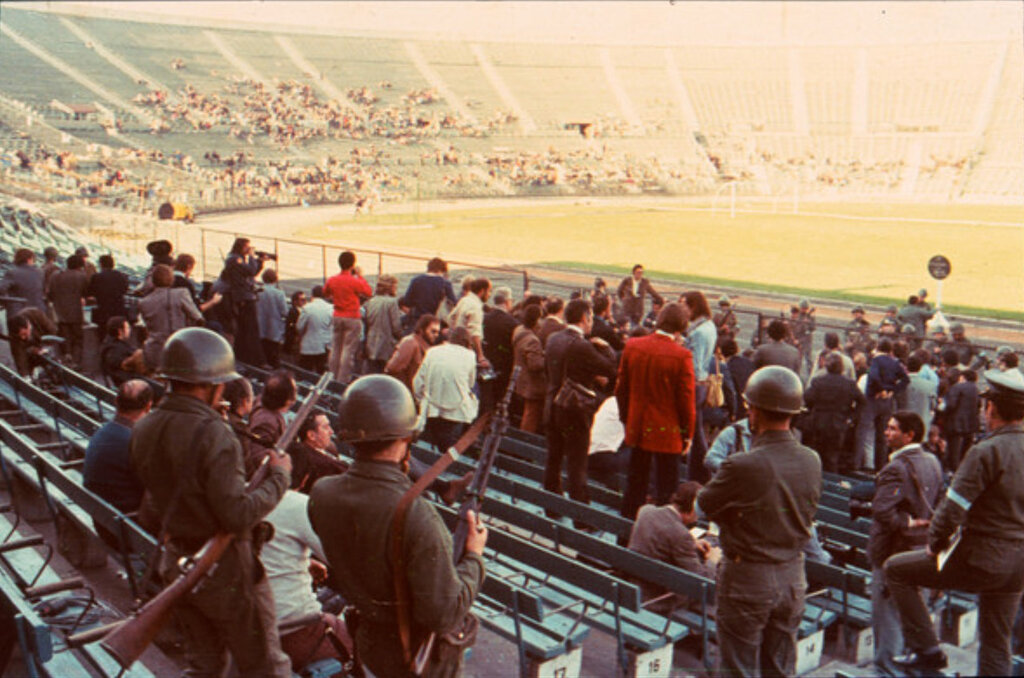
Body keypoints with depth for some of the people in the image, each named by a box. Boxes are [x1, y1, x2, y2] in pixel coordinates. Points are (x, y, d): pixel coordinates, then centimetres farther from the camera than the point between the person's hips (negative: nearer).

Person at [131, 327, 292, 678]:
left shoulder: (144, 429, -1)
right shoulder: (213, 434, -26)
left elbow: (154, 502, 9)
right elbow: (238, 515, -27)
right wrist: (279, 476, -15)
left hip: (177, 564, 7)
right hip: (225, 570, -7)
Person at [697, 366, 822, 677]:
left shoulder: (743, 467, -25)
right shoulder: (812, 461, -6)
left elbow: (705, 504, -10)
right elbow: (809, 513, 6)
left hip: (747, 580, -6)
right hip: (793, 577, 6)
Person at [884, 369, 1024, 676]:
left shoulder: (986, 452, -19)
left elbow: (952, 509, -21)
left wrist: (935, 544, -5)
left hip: (981, 559, -7)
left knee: (896, 569, 7)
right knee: (996, 643, 18)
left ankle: (927, 649, 7)